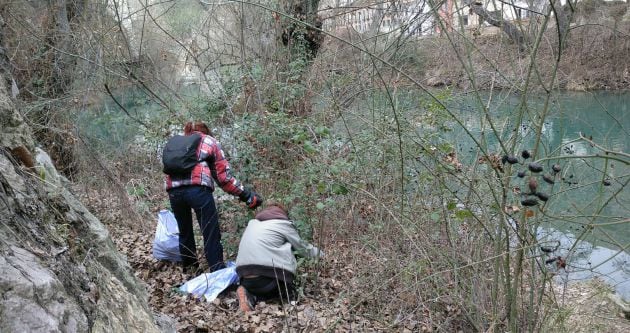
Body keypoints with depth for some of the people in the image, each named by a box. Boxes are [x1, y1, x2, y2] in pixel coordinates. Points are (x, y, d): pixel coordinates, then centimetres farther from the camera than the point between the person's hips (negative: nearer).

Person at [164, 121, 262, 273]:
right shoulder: (210, 141, 21)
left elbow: (170, 168, 23)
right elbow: (223, 176, 11)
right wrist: (247, 195, 14)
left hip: (173, 190, 4)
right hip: (198, 188, -4)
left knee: (184, 232, 21)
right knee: (211, 234, 0)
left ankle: (189, 268, 33)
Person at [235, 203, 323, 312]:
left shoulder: (252, 223, 24)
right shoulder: (283, 223, 9)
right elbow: (302, 246, 19)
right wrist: (319, 253, 38)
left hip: (244, 278, 7)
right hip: (265, 275, -7)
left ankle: (249, 292, -1)